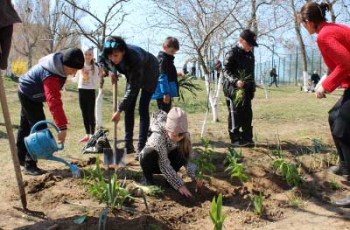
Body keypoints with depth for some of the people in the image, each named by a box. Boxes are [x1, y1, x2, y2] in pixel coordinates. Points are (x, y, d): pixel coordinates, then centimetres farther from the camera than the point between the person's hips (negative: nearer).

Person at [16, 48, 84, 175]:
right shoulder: (50, 75, -39)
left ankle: (21, 158, 35)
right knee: (39, 128, -14)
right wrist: (62, 126, -53)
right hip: (28, 95, -9)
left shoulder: (60, 64, -11)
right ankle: (30, 165, -6)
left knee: (26, 126, 19)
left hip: (29, 93, 9)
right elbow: (54, 102, -47)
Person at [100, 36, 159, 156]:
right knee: (128, 108, 1)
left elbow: (132, 89, -40)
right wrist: (109, 71, -19)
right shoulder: (107, 55, -26)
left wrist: (119, 111, -39)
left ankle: (141, 148, -12)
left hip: (149, 73, -6)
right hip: (133, 74, 6)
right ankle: (128, 145, 8)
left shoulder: (134, 58, -43)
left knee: (143, 108, -15)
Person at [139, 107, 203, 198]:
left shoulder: (184, 136, -21)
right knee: (149, 153, -39)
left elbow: (190, 157, -19)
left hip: (167, 158, 3)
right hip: (151, 161, -3)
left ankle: (170, 178, -4)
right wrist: (179, 185, -40)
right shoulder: (159, 136, -36)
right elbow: (164, 165, -37)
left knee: (182, 154, -29)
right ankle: (147, 178, -10)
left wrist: (195, 176, -36)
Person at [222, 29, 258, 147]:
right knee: (235, 114, -2)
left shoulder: (250, 54, 15)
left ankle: (247, 138, 18)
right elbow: (226, 71, -15)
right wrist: (236, 81, -29)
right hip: (234, 89, -8)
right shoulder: (232, 53, -10)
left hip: (246, 90, 8)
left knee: (247, 114, 9)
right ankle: (235, 139, 6)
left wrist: (252, 87, 20)